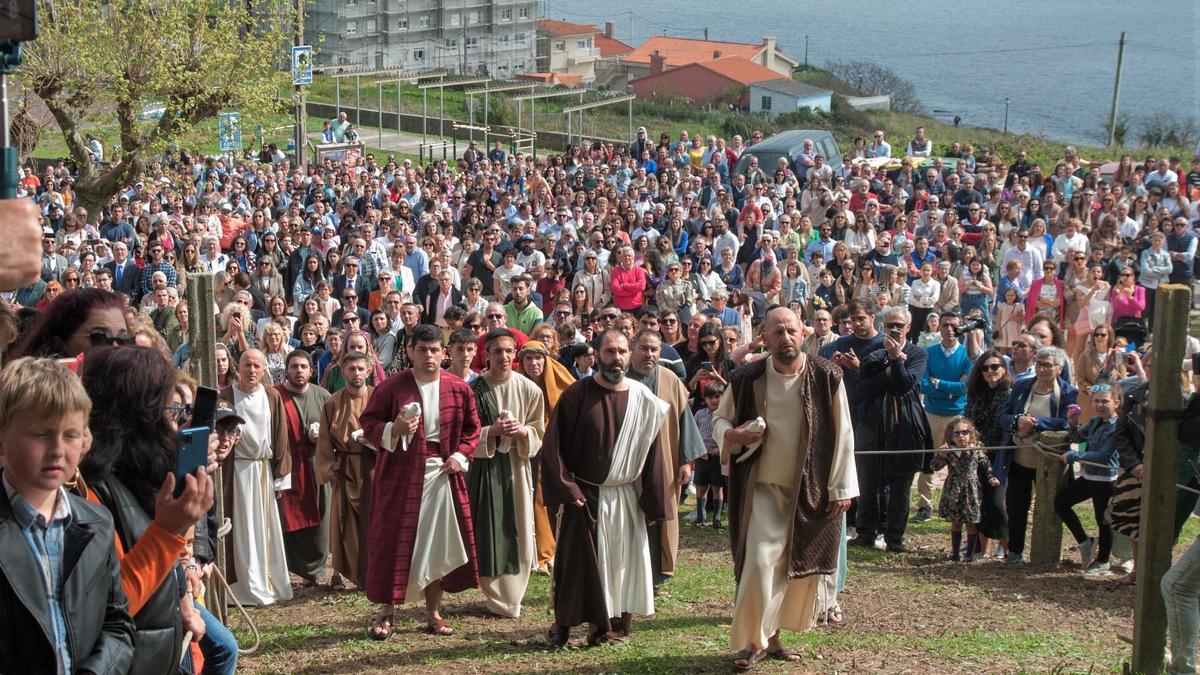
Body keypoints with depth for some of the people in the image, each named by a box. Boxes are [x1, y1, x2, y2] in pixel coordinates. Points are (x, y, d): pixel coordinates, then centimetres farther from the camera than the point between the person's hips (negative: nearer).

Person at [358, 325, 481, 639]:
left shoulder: (459, 389, 3)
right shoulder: (391, 387, -6)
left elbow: (472, 428, 12)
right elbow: (368, 424, -3)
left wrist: (460, 455, -3)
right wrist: (393, 430, -21)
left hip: (443, 475, 3)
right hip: (400, 475, -3)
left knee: (439, 544, 7)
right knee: (396, 543, -2)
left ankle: (433, 613, 18)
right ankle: (387, 610, 11)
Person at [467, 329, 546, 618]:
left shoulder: (529, 390, 1)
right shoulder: (474, 389, -4)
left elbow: (539, 432, 7)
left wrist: (522, 432, -14)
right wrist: (491, 431, -17)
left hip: (517, 466, 2)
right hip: (483, 466, -2)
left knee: (517, 531, 4)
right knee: (489, 532, -1)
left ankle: (509, 597, 19)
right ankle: (497, 597, 14)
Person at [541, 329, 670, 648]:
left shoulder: (642, 399, 0)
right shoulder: (577, 394, -7)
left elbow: (652, 452, 3)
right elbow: (553, 446, -7)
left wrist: (653, 502, 1)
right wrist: (567, 490, -13)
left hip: (626, 498, 3)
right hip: (583, 496, -2)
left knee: (623, 561, 6)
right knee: (579, 562, 0)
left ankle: (615, 623, 18)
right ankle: (563, 623, 14)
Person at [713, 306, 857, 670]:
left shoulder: (826, 377, -7)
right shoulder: (746, 379, -6)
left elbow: (842, 434, -2)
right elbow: (719, 419, 8)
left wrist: (841, 487, -3)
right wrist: (730, 434, -16)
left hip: (810, 490, 1)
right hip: (763, 487, -1)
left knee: (798, 567, 8)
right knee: (759, 563, -11)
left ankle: (772, 636, 25)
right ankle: (752, 641, 5)